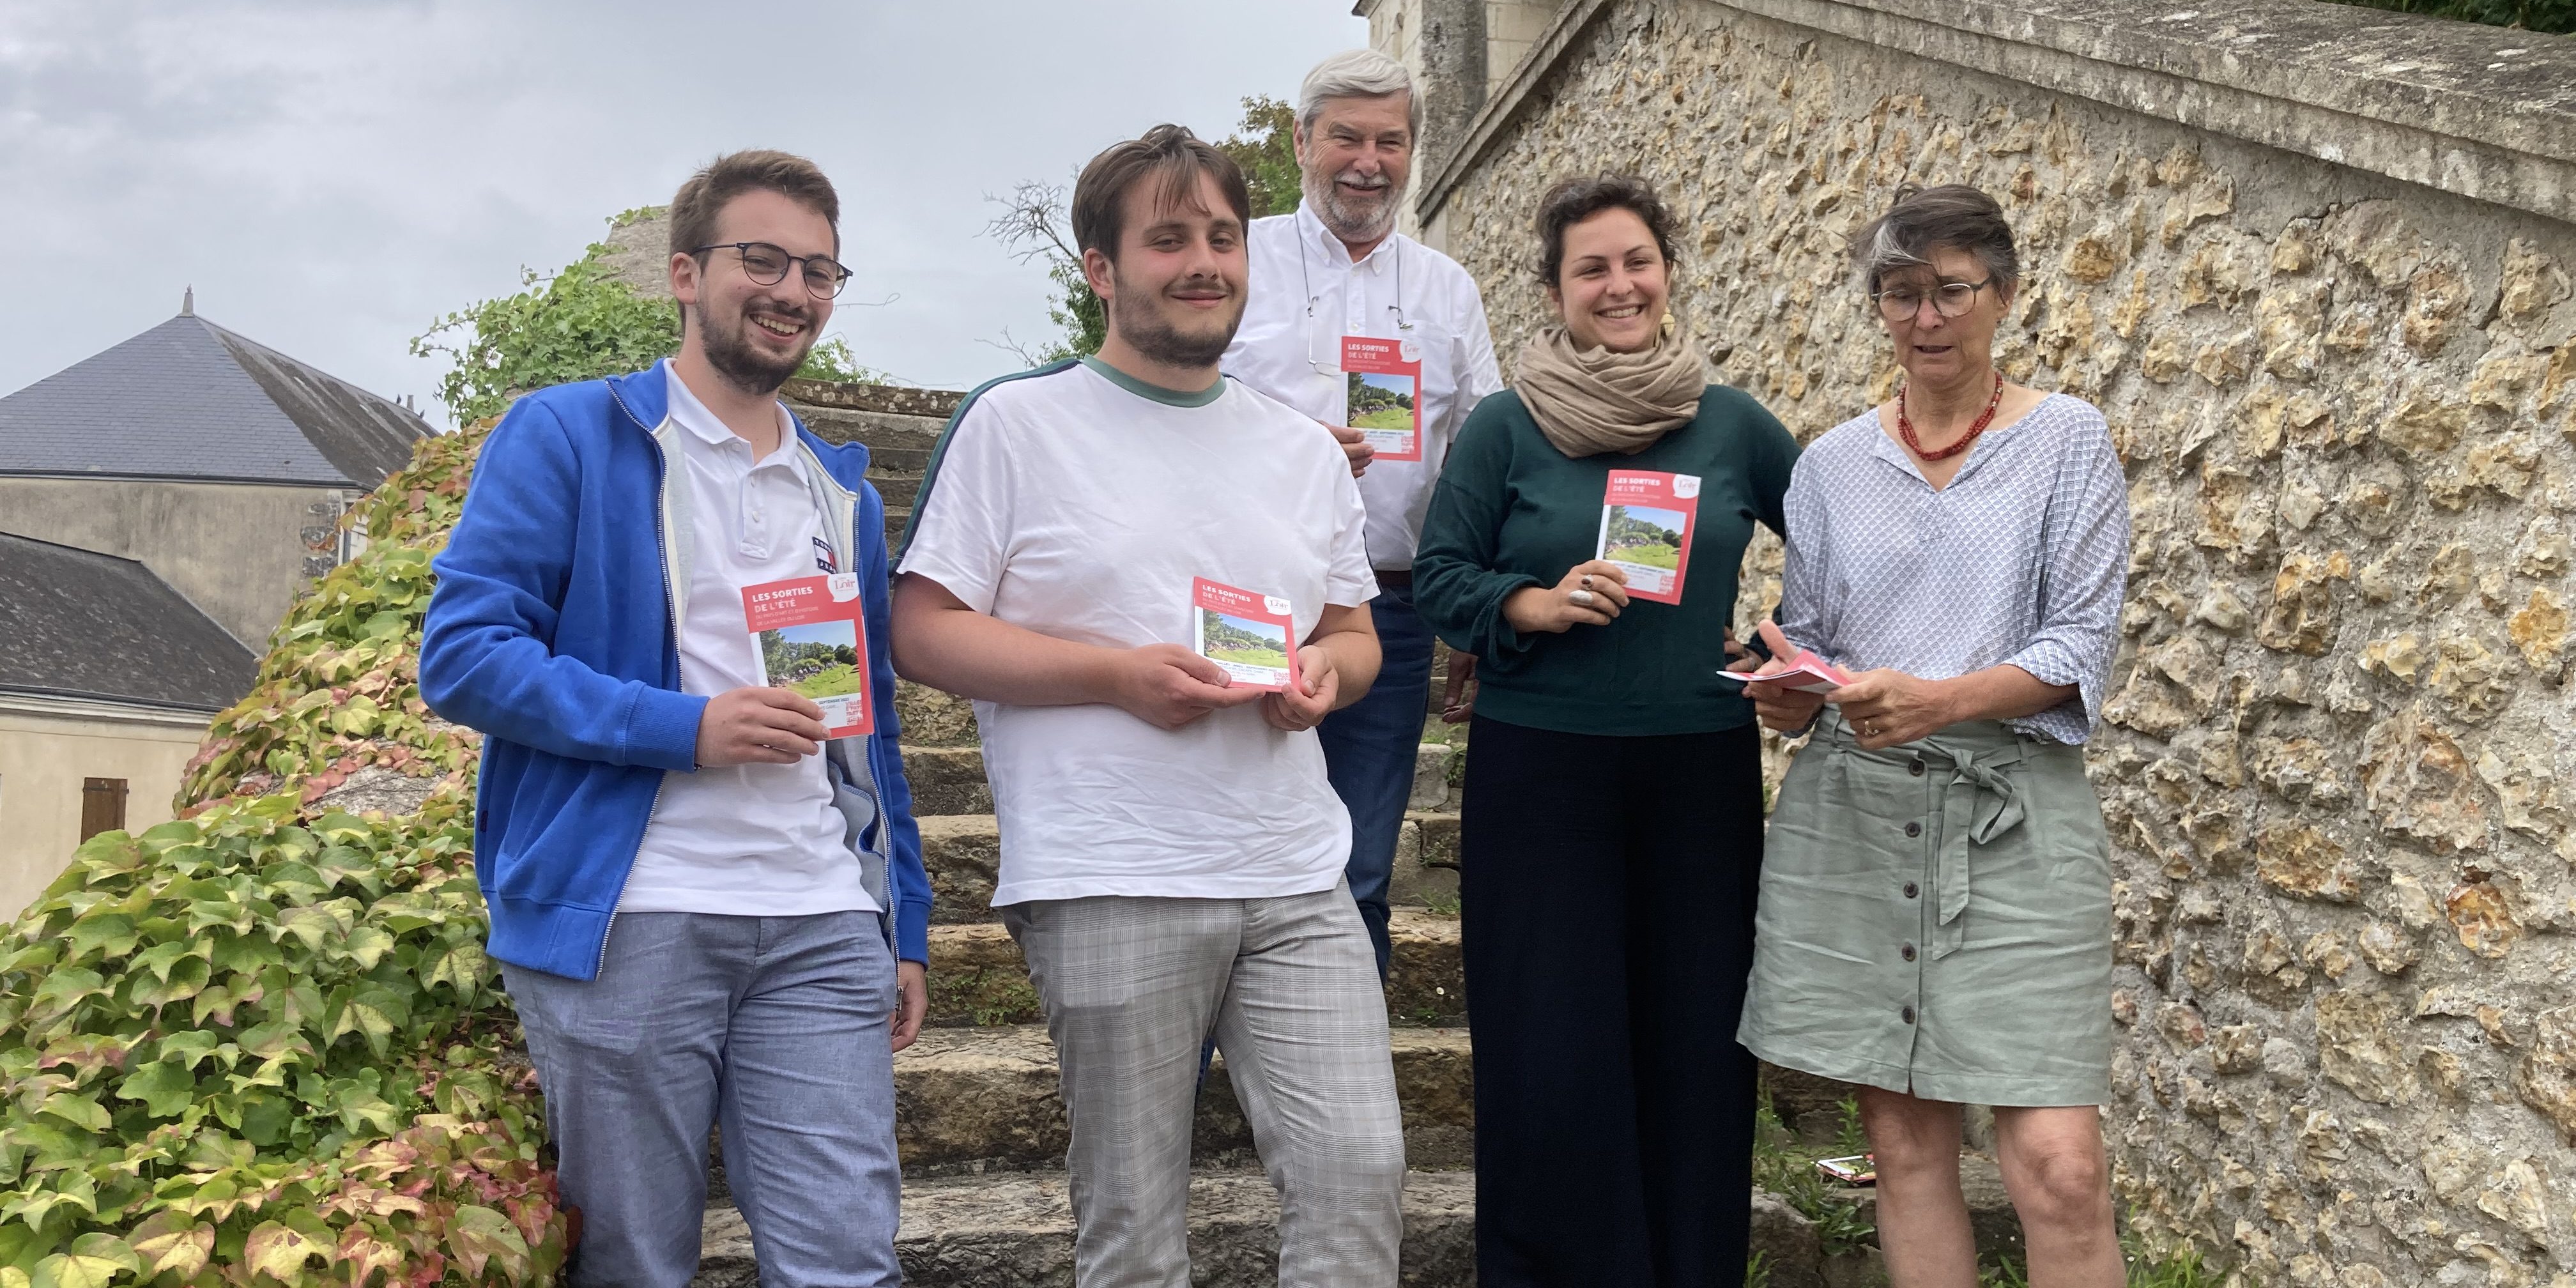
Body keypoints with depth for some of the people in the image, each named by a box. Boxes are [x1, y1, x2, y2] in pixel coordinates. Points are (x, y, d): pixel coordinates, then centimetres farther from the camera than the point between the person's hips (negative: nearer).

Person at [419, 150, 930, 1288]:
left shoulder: (844, 491, 18)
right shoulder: (567, 436, 3)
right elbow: (462, 652, -6)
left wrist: (905, 929, 15)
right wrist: (682, 725, -16)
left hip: (824, 934, 4)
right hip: (626, 924, -4)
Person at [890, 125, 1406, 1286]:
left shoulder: (1304, 449, 15)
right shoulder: (1016, 421, 0)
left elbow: (1354, 632, 23)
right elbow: (923, 631, -4)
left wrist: (1326, 675, -2)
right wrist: (1117, 675, -15)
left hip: (1296, 881, 4)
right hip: (1109, 889, -4)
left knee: (1359, 1171, -3)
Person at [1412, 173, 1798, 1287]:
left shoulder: (1733, 423, 6)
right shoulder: (1506, 426, 0)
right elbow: (1440, 575, 0)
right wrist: (1536, 605, -16)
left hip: (1701, 769, 2)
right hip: (1539, 766, -2)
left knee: (1695, 1036, 7)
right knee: (1550, 1047, 0)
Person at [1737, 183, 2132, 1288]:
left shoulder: (2065, 439, 3)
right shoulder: (1833, 463, 11)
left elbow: (2082, 643, -4)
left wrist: (1940, 701, -20)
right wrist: (1788, 692, -9)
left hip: (2013, 810, -2)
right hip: (1854, 812, 3)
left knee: (2058, 1166, -9)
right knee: (1904, 1139, 7)